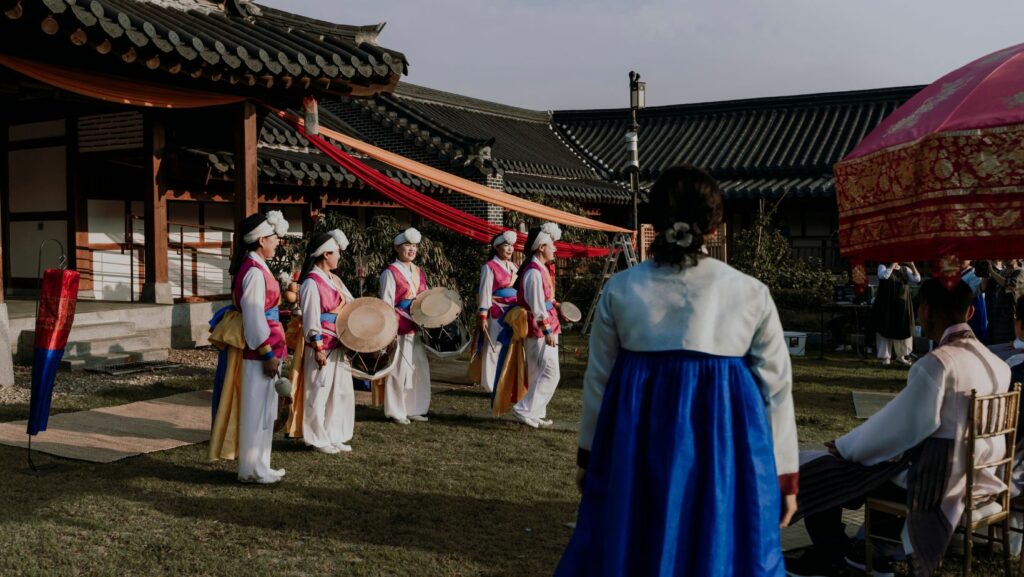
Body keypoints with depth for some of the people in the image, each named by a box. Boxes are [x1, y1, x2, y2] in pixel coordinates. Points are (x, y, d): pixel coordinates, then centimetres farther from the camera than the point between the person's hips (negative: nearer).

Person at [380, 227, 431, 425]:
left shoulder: (419, 273, 14)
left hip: (416, 328, 7)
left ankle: (414, 409, 21)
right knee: (399, 369, -3)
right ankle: (396, 411, 8)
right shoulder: (390, 273, -7)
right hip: (399, 329, -7)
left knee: (419, 368, 10)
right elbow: (386, 304, -11)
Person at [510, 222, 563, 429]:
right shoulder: (534, 272, -18)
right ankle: (525, 410, -7)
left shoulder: (541, 269, 13)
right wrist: (547, 331, -21)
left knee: (538, 373, 14)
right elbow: (537, 306, -21)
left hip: (543, 330, 10)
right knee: (550, 373, -9)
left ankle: (536, 413, 21)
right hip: (540, 332, -10)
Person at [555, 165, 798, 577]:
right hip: (725, 454, -1)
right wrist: (785, 473, 9)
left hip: (636, 450, 2)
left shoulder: (619, 290, -2)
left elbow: (598, 379, 6)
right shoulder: (752, 293, -4)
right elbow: (776, 388, 1)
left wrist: (588, 455, 18)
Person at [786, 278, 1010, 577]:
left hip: (931, 480, -8)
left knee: (815, 476, 5)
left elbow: (898, 423, -19)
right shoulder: (996, 364, 2)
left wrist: (843, 447, -3)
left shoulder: (937, 364, -24)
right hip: (973, 475, 8)